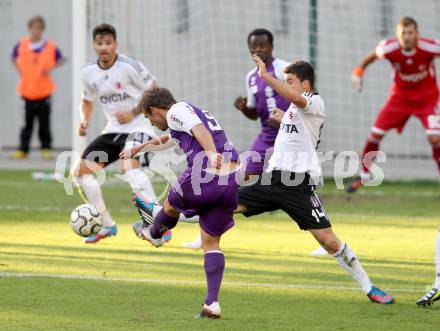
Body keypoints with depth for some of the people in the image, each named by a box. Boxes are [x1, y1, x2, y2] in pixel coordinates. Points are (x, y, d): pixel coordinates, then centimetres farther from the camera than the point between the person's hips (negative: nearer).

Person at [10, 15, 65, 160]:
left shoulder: (50, 47, -4)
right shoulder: (22, 45, 0)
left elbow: (61, 59, 9)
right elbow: (13, 57, 18)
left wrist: (50, 68, -6)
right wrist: (19, 70, 4)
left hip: (44, 91, -1)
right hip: (27, 90, 1)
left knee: (44, 122, 3)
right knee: (27, 122, 2)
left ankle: (46, 149, 11)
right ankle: (22, 149, 7)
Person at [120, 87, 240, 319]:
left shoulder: (177, 111, 3)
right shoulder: (196, 113, 32)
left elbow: (199, 129, -20)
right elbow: (164, 141, 51)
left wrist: (212, 153, -37)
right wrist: (137, 149, 66)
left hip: (204, 175, -8)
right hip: (232, 181, 8)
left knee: (171, 205, 26)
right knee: (211, 241, 15)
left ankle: (152, 233, 56)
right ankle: (212, 302, 6)